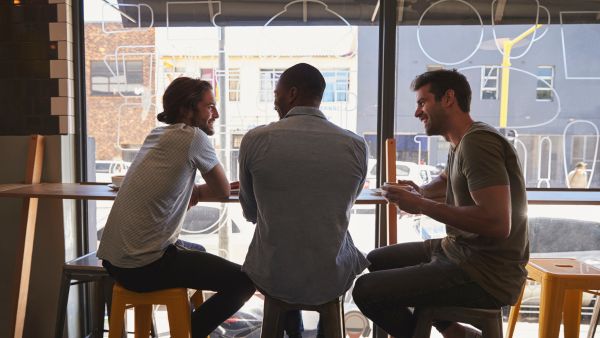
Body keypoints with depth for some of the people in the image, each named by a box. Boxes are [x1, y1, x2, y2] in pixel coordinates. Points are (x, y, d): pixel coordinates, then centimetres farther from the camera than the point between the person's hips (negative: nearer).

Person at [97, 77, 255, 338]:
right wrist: (198, 190, 15)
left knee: (198, 251, 32)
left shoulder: (156, 135, 13)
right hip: (143, 267, -9)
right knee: (245, 281, -7)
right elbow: (223, 190, 0)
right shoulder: (194, 137, -11)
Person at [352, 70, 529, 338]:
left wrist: (422, 206, -21)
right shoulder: (460, 143, 10)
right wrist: (420, 192, 9)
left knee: (366, 290, -16)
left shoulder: (477, 142, -19)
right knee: (375, 261, 17)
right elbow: (445, 181, 31)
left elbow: (498, 223, -28)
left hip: (487, 275, -10)